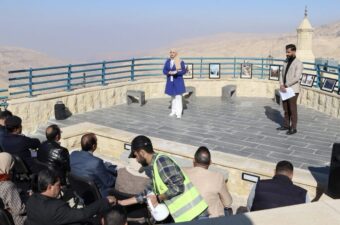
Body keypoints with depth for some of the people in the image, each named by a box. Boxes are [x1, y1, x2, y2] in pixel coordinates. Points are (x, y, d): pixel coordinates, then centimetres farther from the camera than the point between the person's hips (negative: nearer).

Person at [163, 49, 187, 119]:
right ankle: (174, 111, 23)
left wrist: (176, 72, -25)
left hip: (178, 81, -4)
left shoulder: (180, 62, -8)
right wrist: (169, 72, -20)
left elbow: (184, 71, -9)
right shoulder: (167, 61, 4)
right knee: (173, 96, 13)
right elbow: (164, 71, 2)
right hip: (170, 81, 4)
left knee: (178, 97, -8)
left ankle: (179, 113, -5)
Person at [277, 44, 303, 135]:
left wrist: (286, 85, -17)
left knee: (292, 109, 0)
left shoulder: (298, 63, -11)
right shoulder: (286, 62, 11)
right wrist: (281, 85, -7)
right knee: (286, 109, 14)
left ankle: (293, 128, 8)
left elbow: (296, 78, -19)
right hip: (285, 90, 7)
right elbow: (282, 74, 10)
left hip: (293, 90, -7)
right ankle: (286, 125, 25)